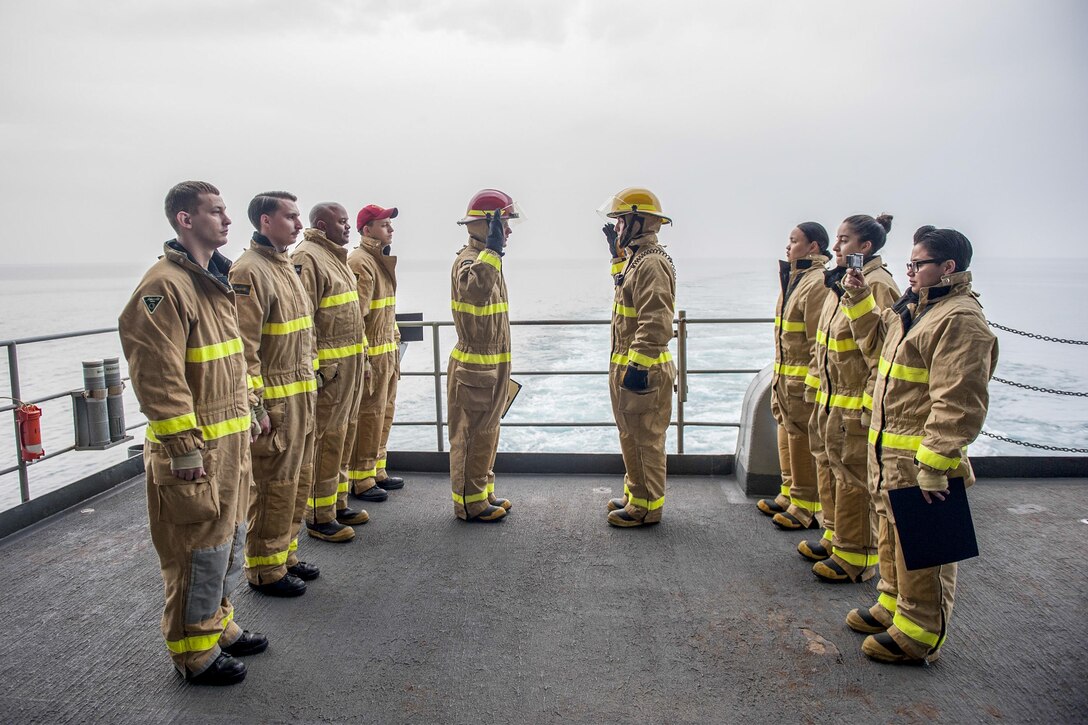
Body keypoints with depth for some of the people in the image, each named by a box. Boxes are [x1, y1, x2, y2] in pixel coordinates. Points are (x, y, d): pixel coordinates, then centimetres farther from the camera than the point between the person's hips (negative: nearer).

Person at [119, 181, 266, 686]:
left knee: (229, 537, 20)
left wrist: (246, 415, 20)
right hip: (195, 449, -9)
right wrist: (185, 448, -21)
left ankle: (218, 624, 37)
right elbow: (158, 377, -22)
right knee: (200, 548, 3)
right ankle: (194, 653, 20)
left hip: (231, 442, 10)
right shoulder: (165, 286, -17)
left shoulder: (215, 281, 14)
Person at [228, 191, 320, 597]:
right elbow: (244, 348, -20)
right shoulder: (249, 271, -15)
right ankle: (265, 571, 16)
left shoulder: (286, 265, 15)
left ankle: (285, 555, 32)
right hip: (274, 401, -9)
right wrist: (255, 407, -21)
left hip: (301, 397, 9)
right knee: (273, 487, 1)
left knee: (298, 482, 17)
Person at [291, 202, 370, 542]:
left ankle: (338, 503, 28)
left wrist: (362, 355, 21)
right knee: (325, 439, -3)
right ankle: (319, 517, 7)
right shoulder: (307, 258, -14)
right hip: (329, 367, -10)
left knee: (343, 436, 16)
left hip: (351, 363, 10)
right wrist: (310, 369, -22)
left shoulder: (337, 257, 18)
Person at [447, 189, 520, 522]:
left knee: (487, 432, 18)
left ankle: (483, 491, 31)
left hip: (492, 365, 10)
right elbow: (474, 289, -43)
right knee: (472, 435, 0)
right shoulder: (468, 260, -18)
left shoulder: (488, 259, 15)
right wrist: (492, 248, -39)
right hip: (475, 367, -10)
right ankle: (469, 503, 11)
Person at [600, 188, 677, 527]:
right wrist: (618, 253, 31)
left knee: (645, 440, 1)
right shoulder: (635, 258, 13)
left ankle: (647, 507, 12)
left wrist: (638, 365, -28)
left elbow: (656, 324, -27)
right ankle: (635, 494, 33)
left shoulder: (652, 263, -19)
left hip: (642, 370, -11)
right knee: (630, 437, 20)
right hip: (626, 365, 11)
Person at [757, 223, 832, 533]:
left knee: (805, 441, -2)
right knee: (787, 436, 19)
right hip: (785, 376, 11)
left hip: (804, 378, -10)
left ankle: (808, 506, 10)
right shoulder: (794, 279, 15)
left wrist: (813, 388, -21)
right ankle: (791, 493, 34)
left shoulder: (818, 283, -17)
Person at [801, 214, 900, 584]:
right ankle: (836, 537, 36)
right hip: (832, 400, 10)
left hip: (856, 404, -10)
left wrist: (871, 404, -21)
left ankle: (857, 558, 12)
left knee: (855, 478, -1)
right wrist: (818, 388, 20)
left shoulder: (877, 286, -17)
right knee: (832, 468, 19)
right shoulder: (841, 283, 14)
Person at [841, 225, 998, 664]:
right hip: (889, 452, 10)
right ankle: (893, 606, 39)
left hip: (919, 460, -10)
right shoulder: (915, 308, 12)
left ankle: (919, 634, 17)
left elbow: (957, 404, -25)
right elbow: (877, 342, 29)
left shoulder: (960, 320, -20)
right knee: (892, 536, 22)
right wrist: (859, 299, 15)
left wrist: (934, 467, -26)